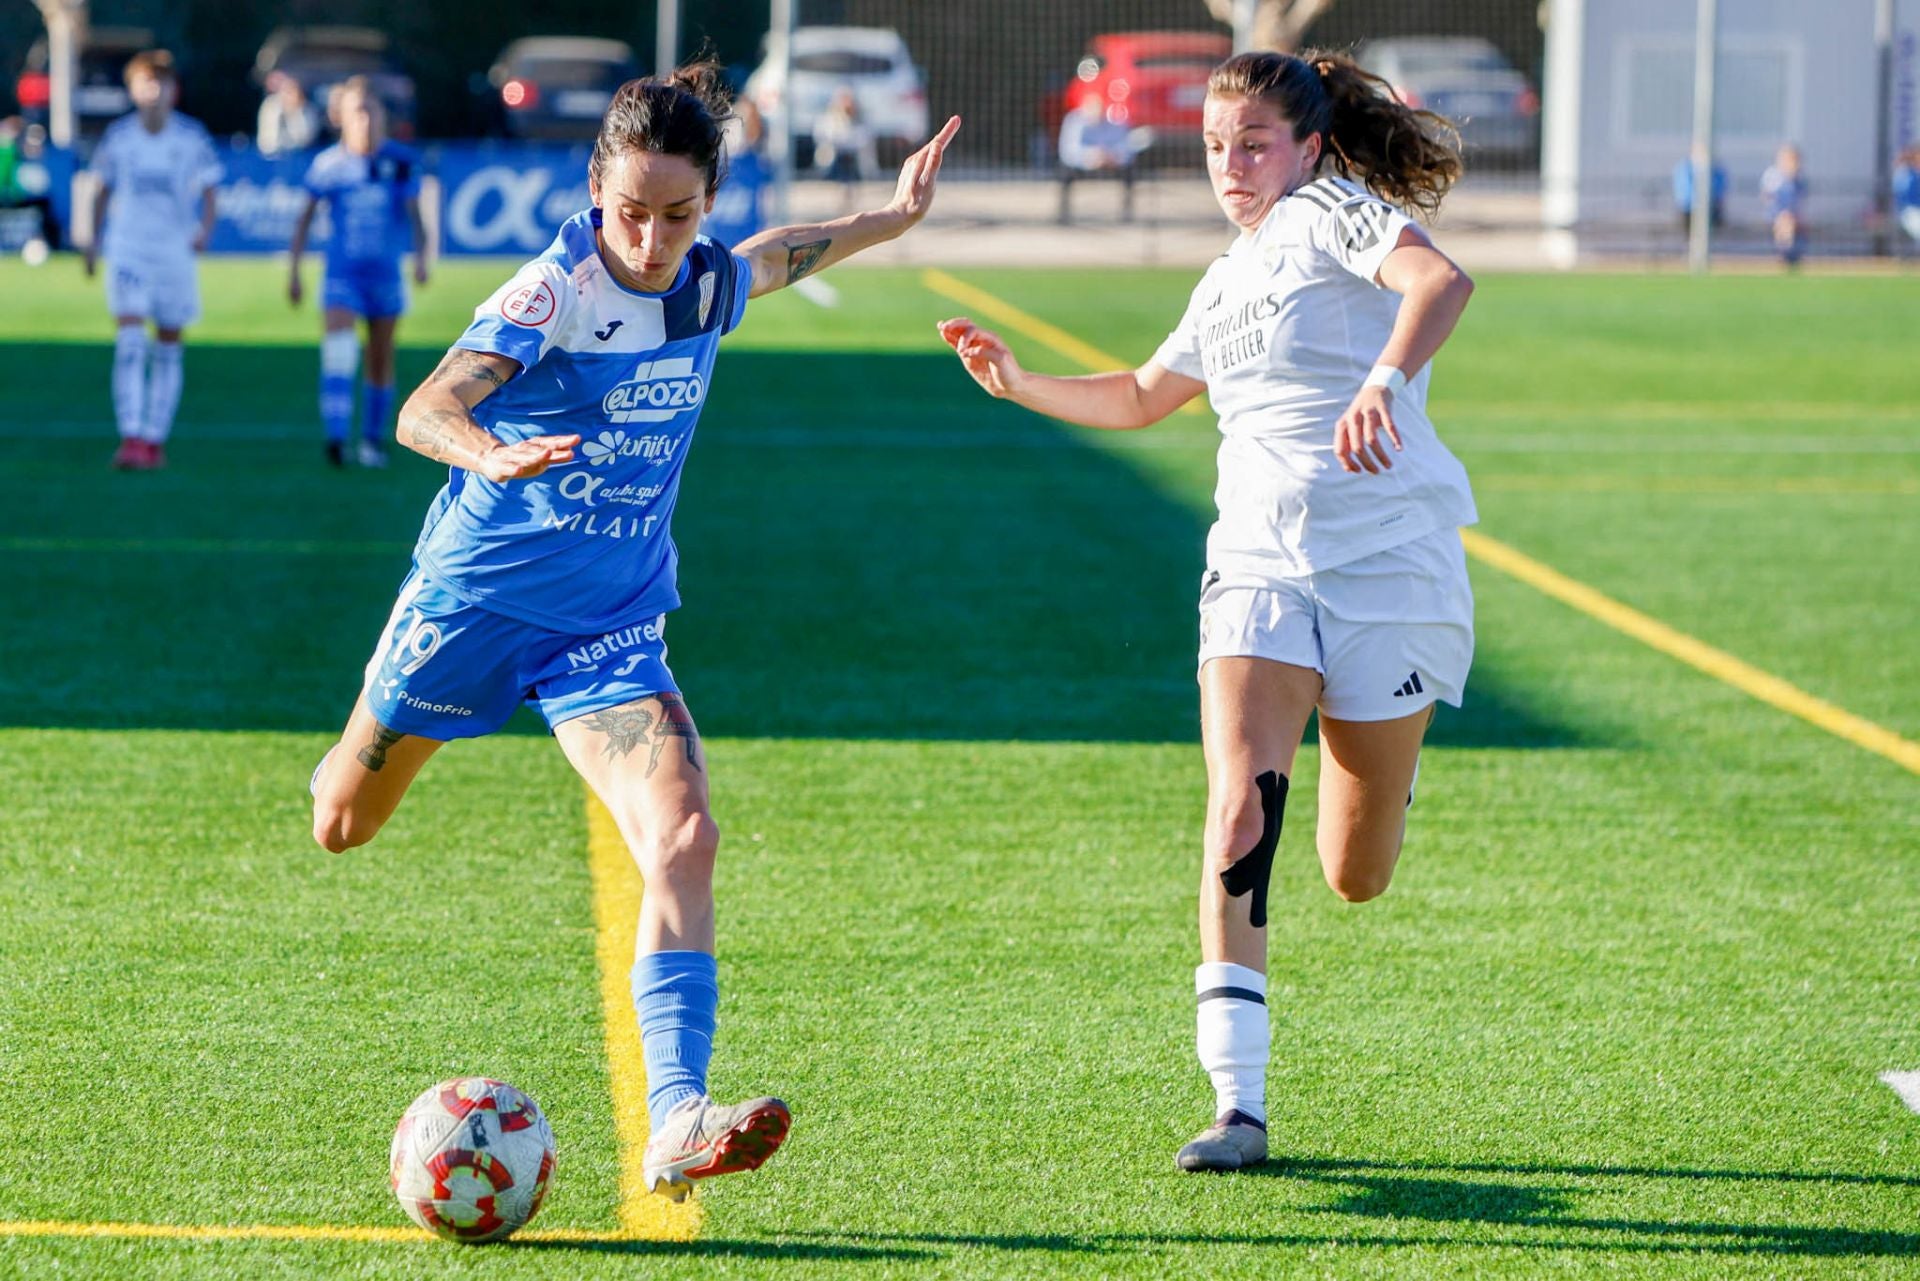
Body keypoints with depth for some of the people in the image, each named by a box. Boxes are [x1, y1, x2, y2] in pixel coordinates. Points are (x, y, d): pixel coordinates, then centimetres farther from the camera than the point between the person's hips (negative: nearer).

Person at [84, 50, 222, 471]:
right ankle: (131, 438, -21)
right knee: (129, 345, -15)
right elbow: (104, 190, 15)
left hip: (175, 254, 1)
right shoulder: (118, 136, 1)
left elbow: (209, 192, 1)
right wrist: (95, 235, 12)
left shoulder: (192, 137, -1)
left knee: (168, 350, 7)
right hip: (127, 250, -1)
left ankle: (155, 439, 17)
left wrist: (205, 228, -16)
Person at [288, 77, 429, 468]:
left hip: (385, 272, 2)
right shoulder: (328, 164, -3)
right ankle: (336, 436, -26)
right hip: (342, 271, -2)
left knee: (380, 359, 9)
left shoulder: (400, 162, -2)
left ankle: (374, 439, 23)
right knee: (338, 344, -21)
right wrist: (293, 270, 4)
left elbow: (413, 215, 1)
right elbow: (305, 218, 6)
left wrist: (420, 256, -16)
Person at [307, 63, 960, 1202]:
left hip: (612, 625, 3)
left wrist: (890, 219, 29)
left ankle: (677, 1124, -28)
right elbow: (425, 409, -35)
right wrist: (492, 455, -55)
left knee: (683, 837, -20)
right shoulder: (557, 289, -21)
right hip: (476, 593, -3)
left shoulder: (710, 285, -3)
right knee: (343, 829, 15)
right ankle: (362, 756, 55)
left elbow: (777, 258, 24)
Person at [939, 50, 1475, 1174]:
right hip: (1260, 571, 5)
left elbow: (1442, 280, -26)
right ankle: (1240, 1104, -21)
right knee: (1240, 816, -19)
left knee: (1357, 877, 5)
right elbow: (1141, 397, 36)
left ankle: (1388, 759, 43)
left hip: (1392, 572, -5)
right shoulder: (1230, 279, 18)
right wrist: (1018, 385, 24)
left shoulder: (1335, 212, -4)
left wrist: (1385, 380, -43)